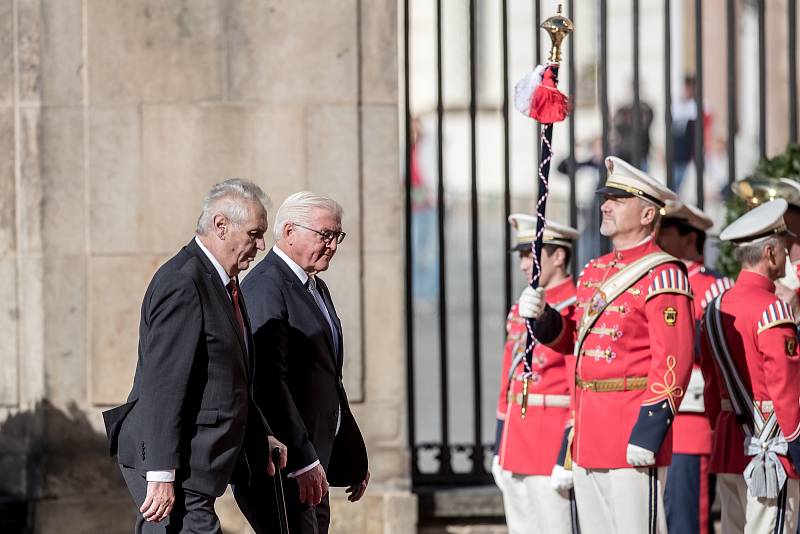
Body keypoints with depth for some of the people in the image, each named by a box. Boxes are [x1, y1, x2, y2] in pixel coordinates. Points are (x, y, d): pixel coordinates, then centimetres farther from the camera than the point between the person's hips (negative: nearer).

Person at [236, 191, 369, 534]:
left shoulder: (317, 288, 18)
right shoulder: (266, 287, -14)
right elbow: (269, 380, -22)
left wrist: (353, 457, 22)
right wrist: (303, 461, -24)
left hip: (312, 459, 10)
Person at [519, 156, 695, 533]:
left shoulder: (662, 275, -11)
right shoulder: (594, 272, 16)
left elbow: (673, 361, -17)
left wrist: (649, 431, -22)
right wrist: (541, 317, 5)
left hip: (633, 432, -9)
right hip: (589, 436, 9)